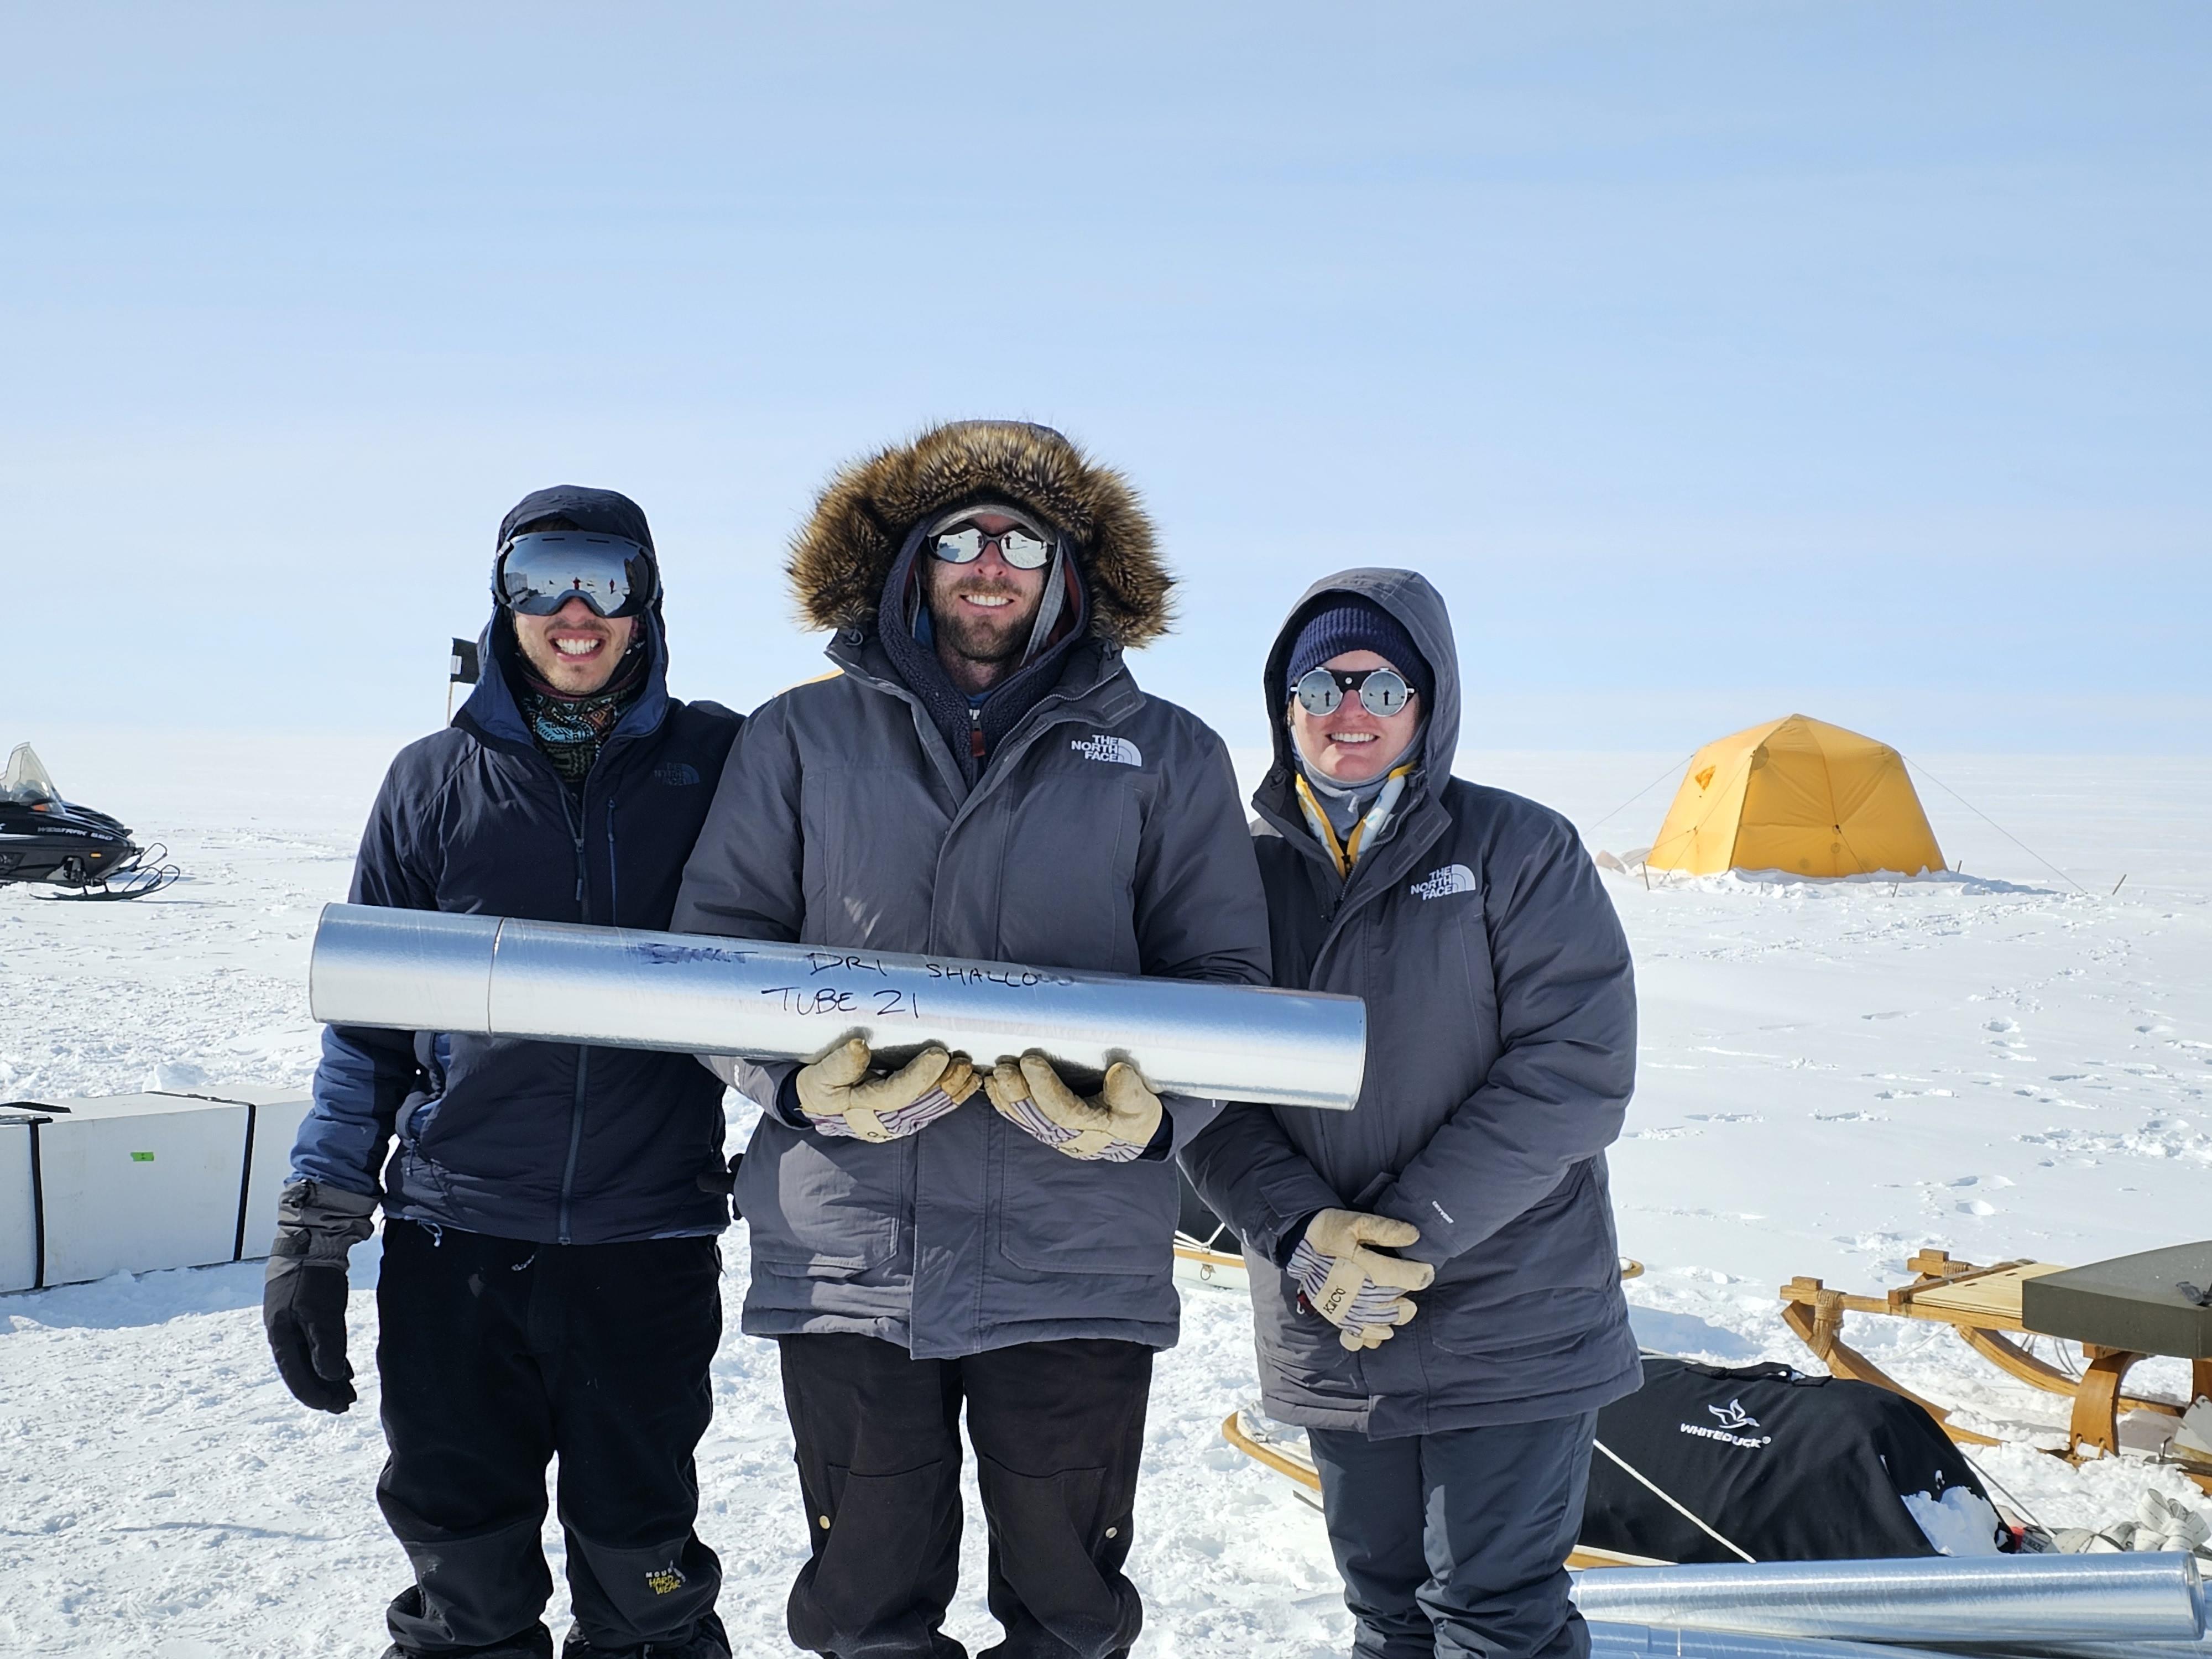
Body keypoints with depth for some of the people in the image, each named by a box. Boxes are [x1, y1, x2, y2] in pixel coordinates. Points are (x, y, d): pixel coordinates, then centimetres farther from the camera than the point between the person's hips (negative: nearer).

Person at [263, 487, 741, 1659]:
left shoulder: (717, 765, 3)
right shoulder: (435, 781, 7)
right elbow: (367, 1015, 10)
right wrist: (313, 1234, 7)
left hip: (650, 1239, -1)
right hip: (454, 1233, 1)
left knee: (640, 1564, 8)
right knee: (464, 1562, 9)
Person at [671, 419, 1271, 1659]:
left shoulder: (1166, 756, 9)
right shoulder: (802, 739, 9)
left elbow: (1225, 980, 6)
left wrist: (1152, 1110, -14)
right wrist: (801, 1079, -14)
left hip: (1079, 1262, 0)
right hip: (848, 1255, 1)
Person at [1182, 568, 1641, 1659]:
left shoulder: (1519, 851, -6)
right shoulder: (1250, 871, 4)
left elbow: (1577, 1068, -13)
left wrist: (1417, 1230, -18)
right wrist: (1301, 1232, -14)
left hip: (1509, 1330, -4)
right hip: (1328, 1331, 4)